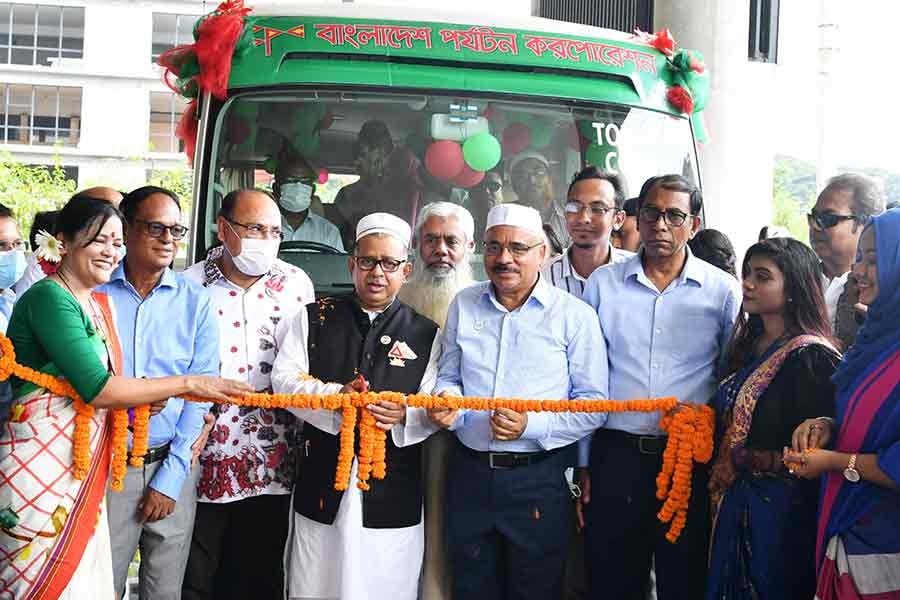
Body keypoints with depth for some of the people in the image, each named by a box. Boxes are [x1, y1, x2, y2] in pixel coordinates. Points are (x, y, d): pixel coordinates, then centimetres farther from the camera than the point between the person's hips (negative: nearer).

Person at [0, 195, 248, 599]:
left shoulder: (98, 304, 14)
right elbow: (95, 387, -19)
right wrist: (187, 384, -16)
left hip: (84, 469, 8)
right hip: (41, 465, -8)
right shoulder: (48, 298, -12)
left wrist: (140, 396, -2)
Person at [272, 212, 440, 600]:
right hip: (322, 488, 1)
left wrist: (405, 415, -21)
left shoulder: (426, 334, 7)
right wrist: (335, 396, -16)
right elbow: (284, 378, 1)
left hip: (394, 496, 0)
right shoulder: (314, 319, 9)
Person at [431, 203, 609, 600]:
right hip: (469, 474, 3)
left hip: (540, 478, -3)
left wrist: (533, 426, -20)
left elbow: (594, 404, -6)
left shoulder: (574, 315, -5)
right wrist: (446, 398, -7)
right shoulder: (463, 305, 7)